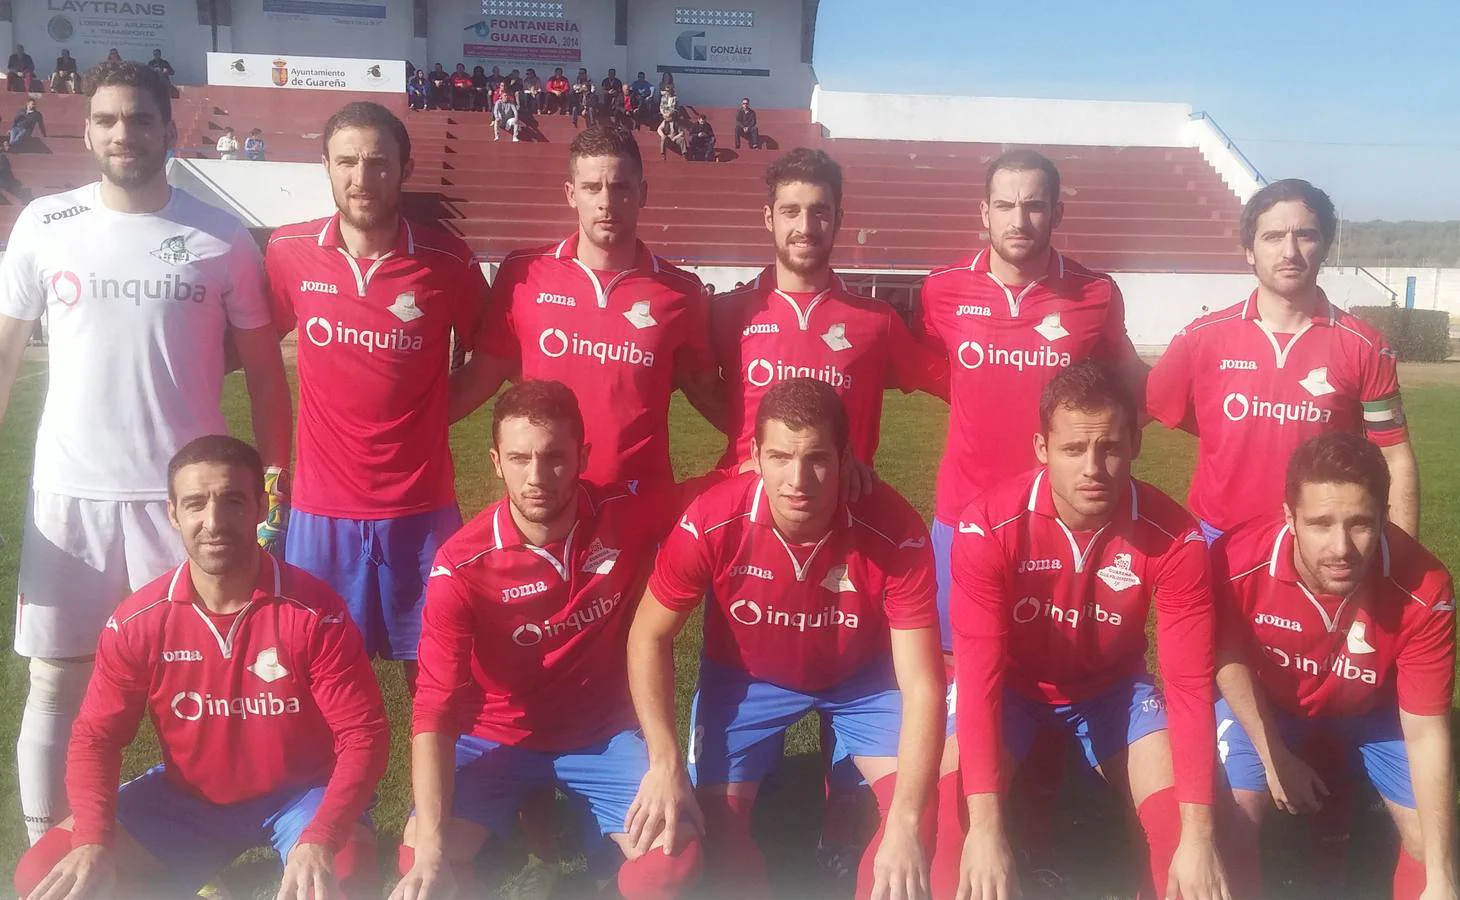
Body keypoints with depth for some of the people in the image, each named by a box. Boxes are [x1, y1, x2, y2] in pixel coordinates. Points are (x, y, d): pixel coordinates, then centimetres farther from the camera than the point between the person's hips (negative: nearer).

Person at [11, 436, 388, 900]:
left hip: (299, 793, -3)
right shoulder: (137, 621, -12)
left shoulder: (315, 612, -21)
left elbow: (363, 736, -19)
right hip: (186, 797, 3)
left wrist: (319, 841, -34)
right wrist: (93, 842, -21)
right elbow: (96, 737, -3)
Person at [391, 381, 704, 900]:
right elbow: (435, 710, -24)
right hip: (497, 737, 0)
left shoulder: (633, 519, -16)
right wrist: (431, 848, -33)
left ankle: (600, 835, 11)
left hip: (603, 732, 1)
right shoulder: (461, 567, -20)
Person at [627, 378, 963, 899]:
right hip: (745, 675, 0)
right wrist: (664, 763, -25)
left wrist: (905, 823, -39)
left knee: (927, 805, -15)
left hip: (863, 675, 0)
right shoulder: (711, 523, -31)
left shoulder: (895, 534, -33)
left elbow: (921, 684, -29)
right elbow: (649, 637, -16)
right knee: (715, 817, -13)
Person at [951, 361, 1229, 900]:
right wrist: (985, 827, -41)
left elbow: (1190, 682, -23)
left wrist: (1197, 834, -31)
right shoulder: (988, 529, -30)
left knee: (1175, 818, -17)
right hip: (1014, 685, -1)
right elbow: (979, 672, -33)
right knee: (957, 809, -24)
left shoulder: (1174, 538, -24)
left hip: (1112, 686, 2)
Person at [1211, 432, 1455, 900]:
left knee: (1429, 838, -6)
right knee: (1232, 819, -15)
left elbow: (1425, 732, -25)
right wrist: (1275, 758, -10)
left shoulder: (1424, 590, -34)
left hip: (1372, 707, 1)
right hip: (1268, 700, -1)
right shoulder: (1238, 561, -36)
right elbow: (1229, 658, -13)